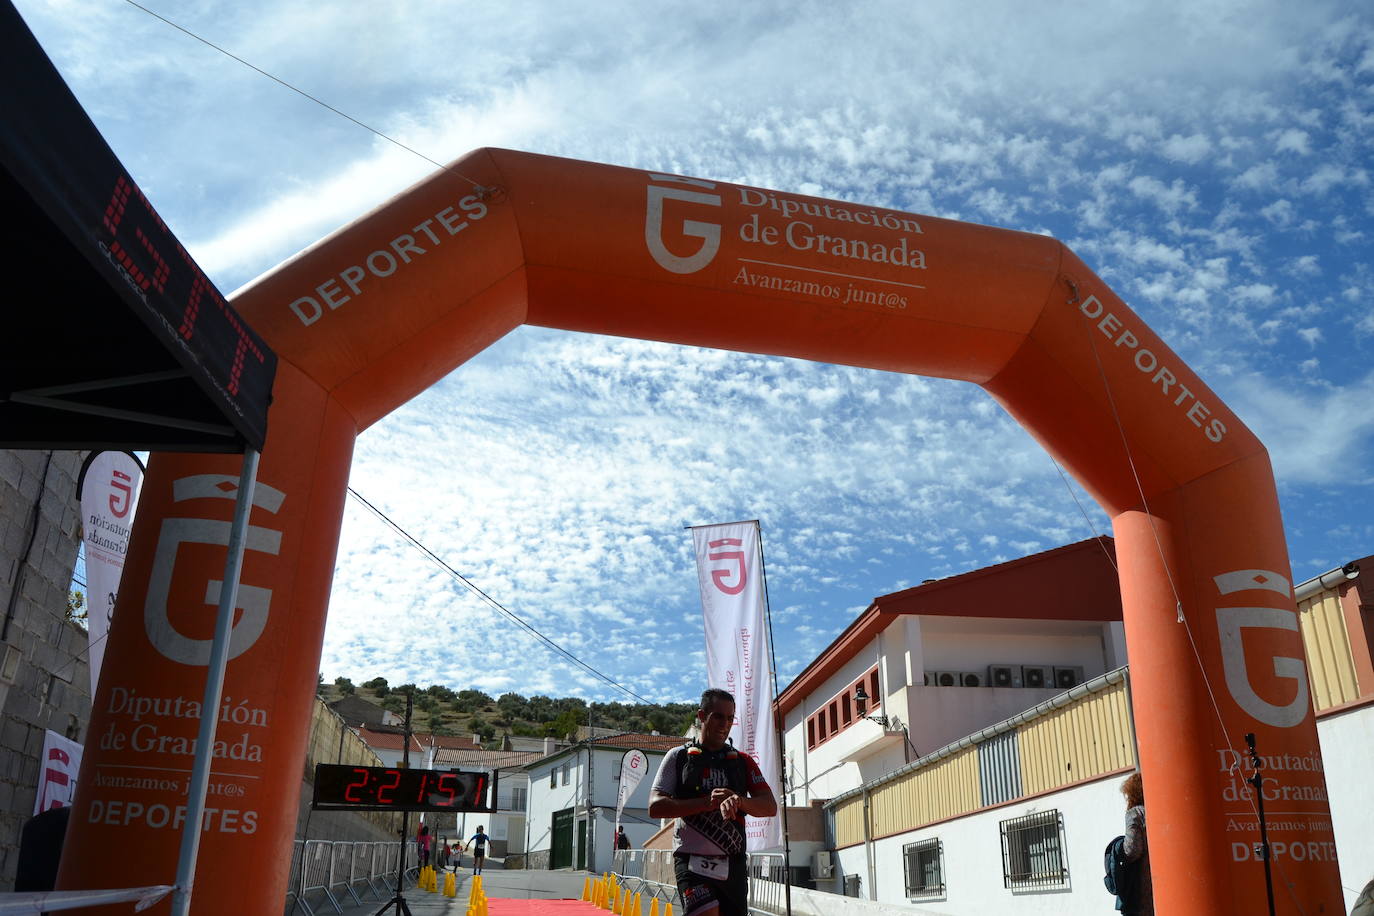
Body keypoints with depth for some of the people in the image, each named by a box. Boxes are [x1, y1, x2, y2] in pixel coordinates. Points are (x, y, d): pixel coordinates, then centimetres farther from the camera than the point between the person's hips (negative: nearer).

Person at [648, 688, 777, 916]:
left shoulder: (743, 762, 13)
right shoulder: (678, 757, 5)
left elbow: (770, 806, 3)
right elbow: (655, 807, -4)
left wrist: (739, 801, -19)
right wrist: (706, 802, -17)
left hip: (733, 864, 4)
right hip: (692, 861, -4)